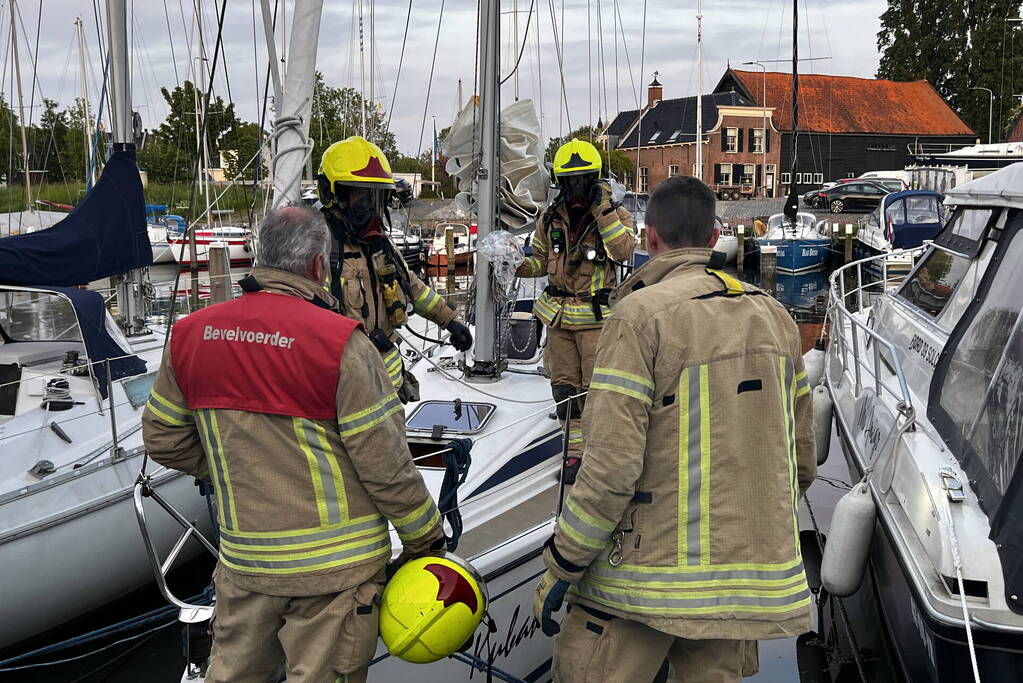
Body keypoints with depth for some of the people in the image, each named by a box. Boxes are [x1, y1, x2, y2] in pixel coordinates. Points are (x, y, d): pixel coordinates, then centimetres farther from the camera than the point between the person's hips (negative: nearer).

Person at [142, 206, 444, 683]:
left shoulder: (190, 335, -2)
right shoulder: (339, 342, -18)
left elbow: (163, 438, 8)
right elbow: (384, 463, -16)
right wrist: (426, 538, -3)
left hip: (244, 557, 5)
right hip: (335, 562, -4)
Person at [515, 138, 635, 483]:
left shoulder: (614, 214, -4)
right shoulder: (552, 218, 7)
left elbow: (624, 250, -22)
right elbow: (541, 259, 17)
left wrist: (602, 210, -25)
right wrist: (521, 267, -3)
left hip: (596, 316, -5)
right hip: (558, 314, 5)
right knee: (565, 385, 10)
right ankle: (576, 452, 21)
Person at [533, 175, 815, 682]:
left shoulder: (641, 314, -12)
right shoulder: (773, 316, 9)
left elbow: (612, 464, -19)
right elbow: (800, 454, 12)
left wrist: (559, 569, -10)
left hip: (653, 572, -6)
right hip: (751, 571, 7)